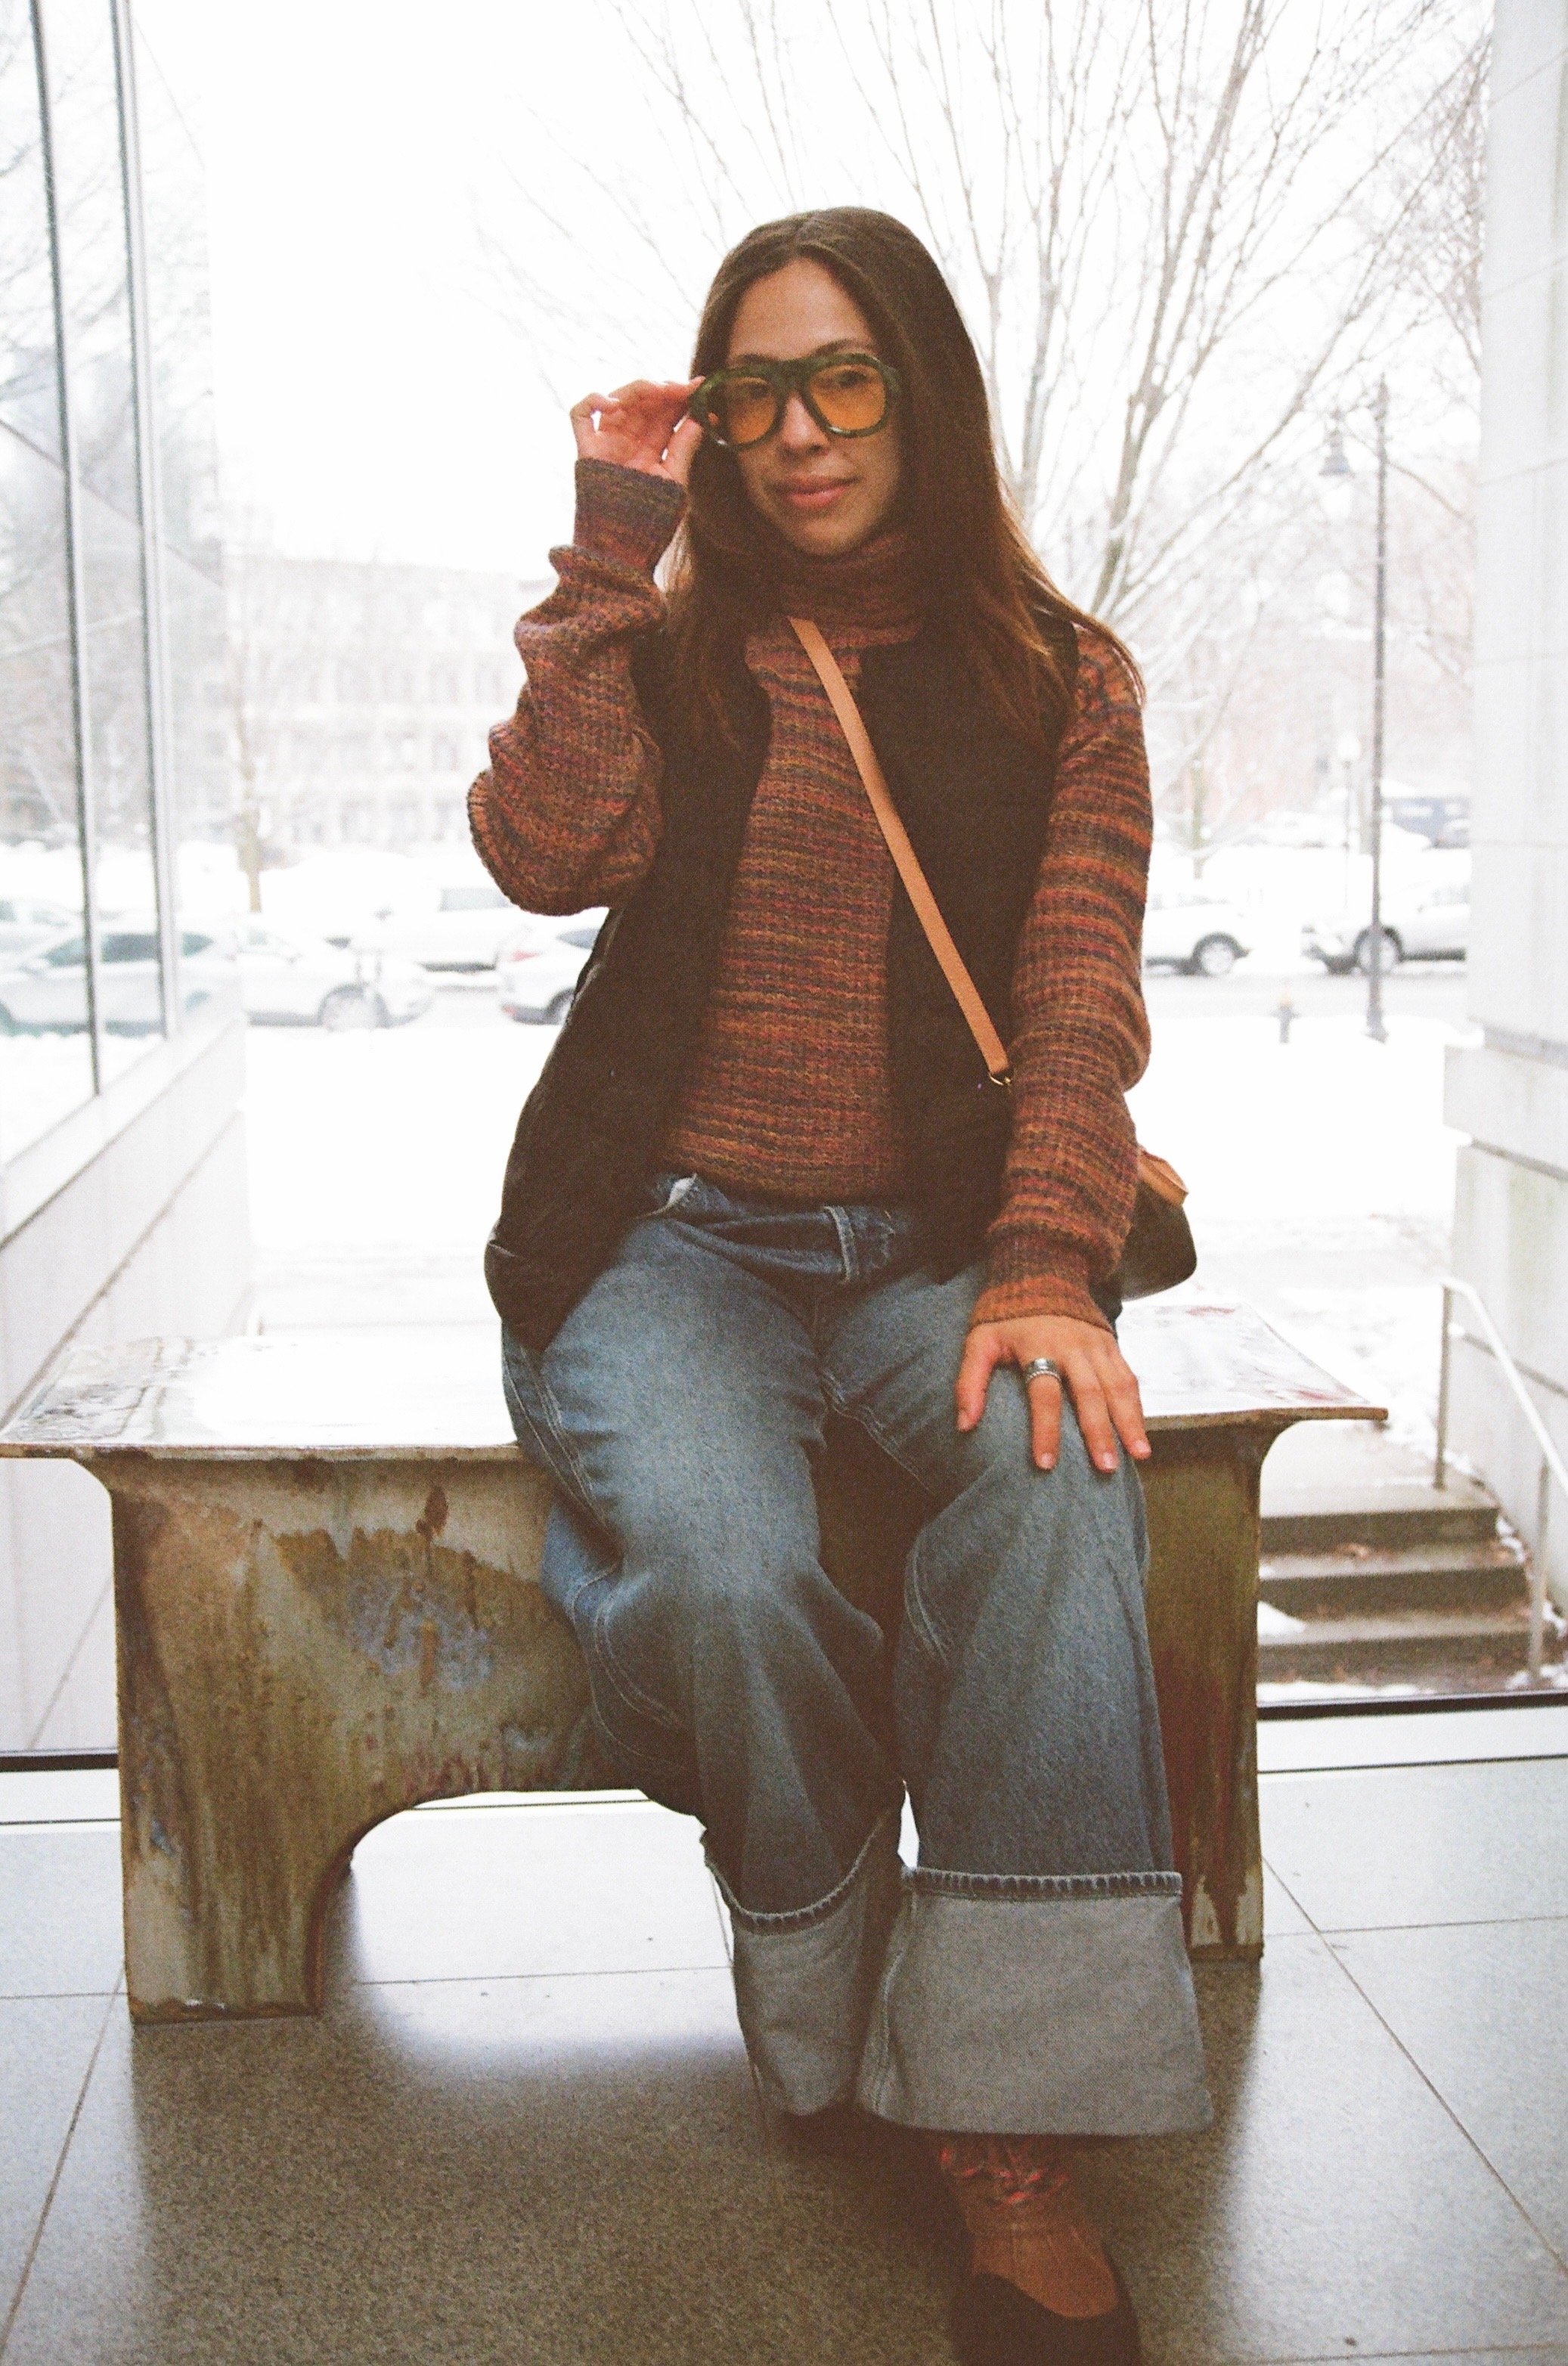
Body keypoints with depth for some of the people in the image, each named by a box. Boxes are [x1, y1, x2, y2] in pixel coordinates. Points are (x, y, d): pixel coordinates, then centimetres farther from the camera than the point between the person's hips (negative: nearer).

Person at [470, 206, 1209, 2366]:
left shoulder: (1060, 682, 10)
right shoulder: (674, 645, 11)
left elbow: (1081, 995, -3)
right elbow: (547, 855, -9)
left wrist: (1047, 1268, -19)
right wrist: (611, 569, -8)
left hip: (936, 1246, 1)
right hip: (667, 1234, 0)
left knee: (1056, 1468, -34)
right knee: (722, 1568, -32)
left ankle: (1010, 2122, -28)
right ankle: (834, 1997, -3)